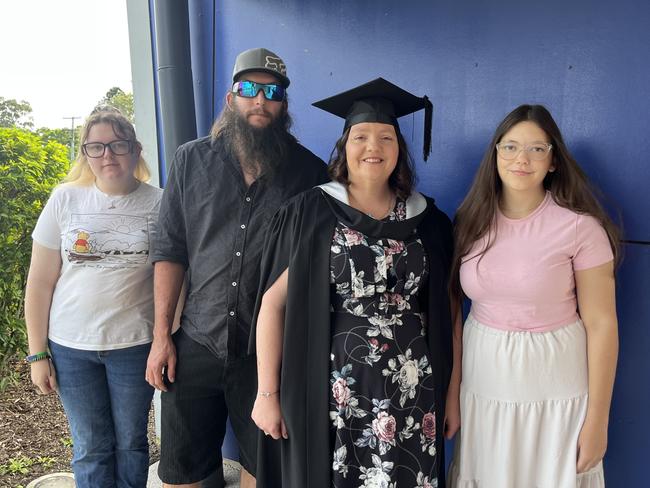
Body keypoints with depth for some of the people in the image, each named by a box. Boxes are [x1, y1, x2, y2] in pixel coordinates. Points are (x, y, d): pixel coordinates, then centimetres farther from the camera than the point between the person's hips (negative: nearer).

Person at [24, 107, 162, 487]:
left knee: (131, 443, 14)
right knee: (91, 448, 13)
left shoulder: (159, 204, -5)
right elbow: (40, 282, 1)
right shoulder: (66, 199, -3)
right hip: (70, 347, 1)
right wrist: (37, 354, 2)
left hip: (135, 345, -1)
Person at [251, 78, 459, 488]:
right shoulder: (309, 214, -5)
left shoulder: (429, 221, 4)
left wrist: (451, 390, 8)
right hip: (330, 392, -2)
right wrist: (267, 393, -6)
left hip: (411, 393, 3)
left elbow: (446, 311, 9)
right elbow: (274, 302, -4)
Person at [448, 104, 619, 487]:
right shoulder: (473, 219, -2)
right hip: (483, 382, 3)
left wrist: (597, 420, -8)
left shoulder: (580, 226, -13)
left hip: (555, 392, -3)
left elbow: (601, 324, -9)